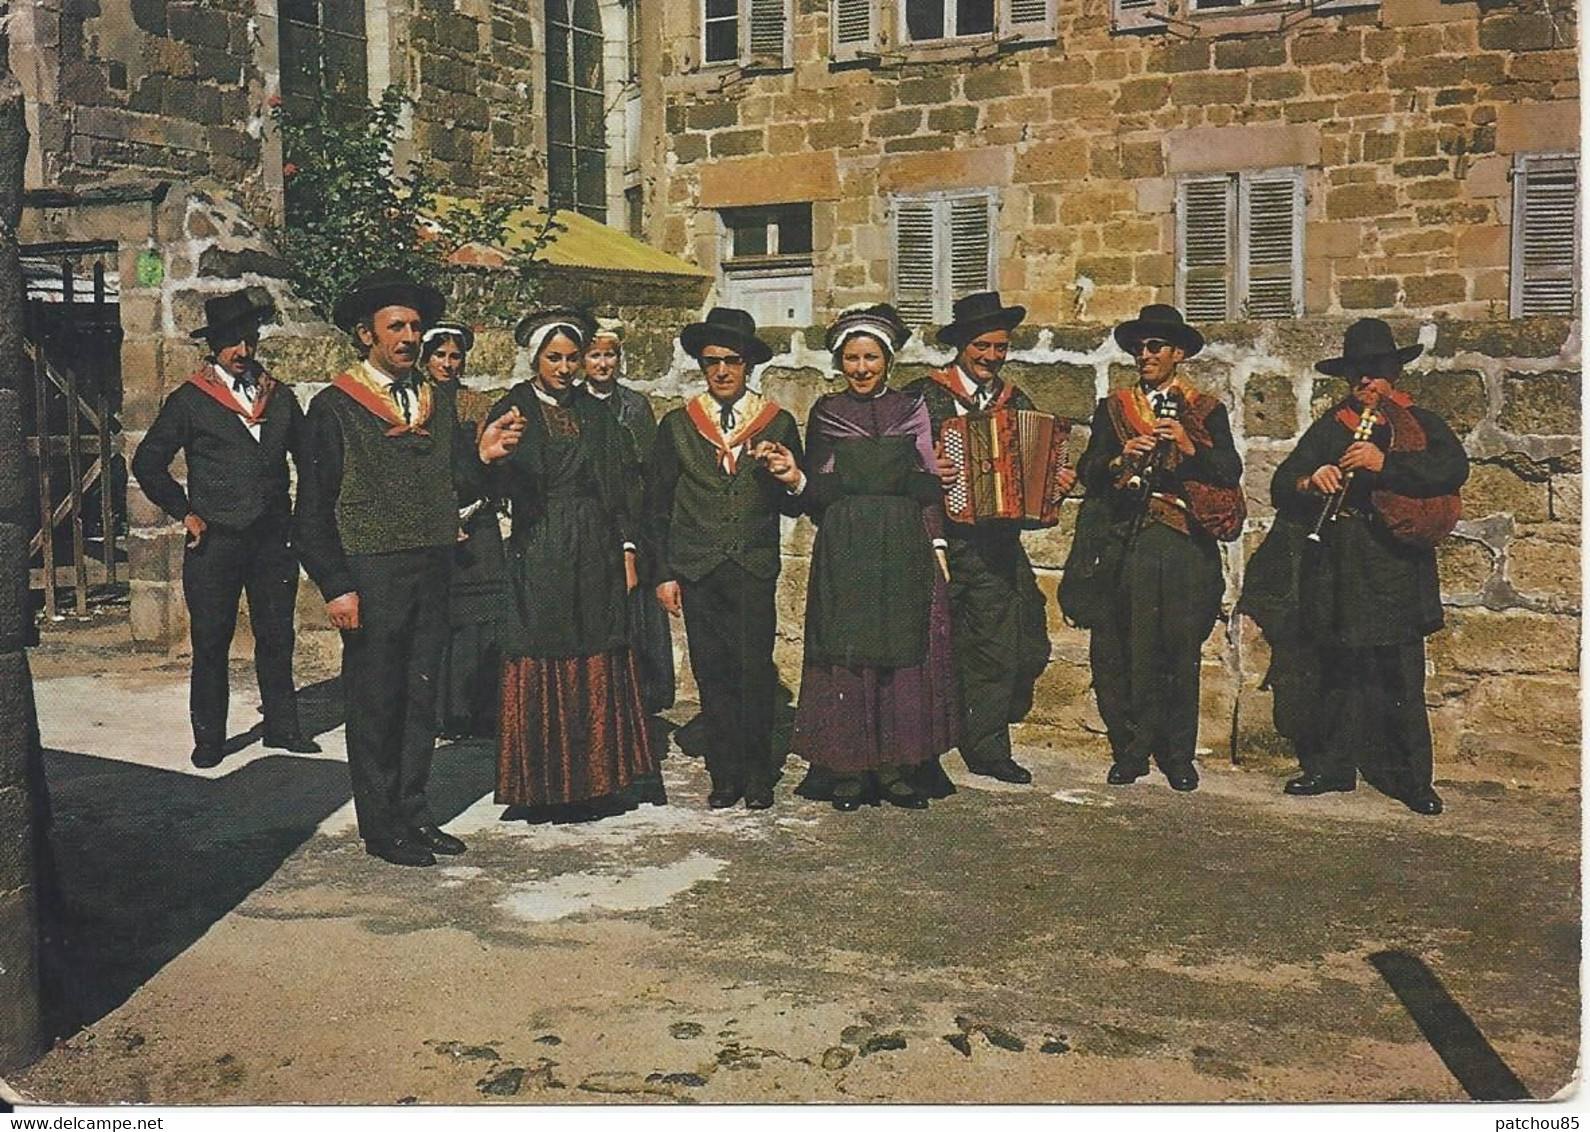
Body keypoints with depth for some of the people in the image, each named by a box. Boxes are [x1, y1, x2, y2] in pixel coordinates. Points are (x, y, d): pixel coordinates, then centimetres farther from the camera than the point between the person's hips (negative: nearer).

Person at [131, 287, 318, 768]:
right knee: (210, 642, 3)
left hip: (273, 538, 3)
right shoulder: (190, 400, 0)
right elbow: (148, 462, 4)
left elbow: (307, 457, 19)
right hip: (215, 541, -3)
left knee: (277, 636, 8)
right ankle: (208, 738, 14)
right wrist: (183, 512, -2)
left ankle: (281, 726, 20)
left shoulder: (279, 396, 10)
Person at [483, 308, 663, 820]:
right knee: (541, 670, -2)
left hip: (596, 557, 3)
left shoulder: (596, 414, 11)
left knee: (599, 668, 5)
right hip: (540, 558, -3)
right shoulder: (514, 410, 0)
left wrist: (627, 553, 5)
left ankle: (599, 777, 14)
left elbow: (619, 489, 11)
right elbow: (500, 488, -13)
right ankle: (542, 786, 5)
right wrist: (492, 457, -35)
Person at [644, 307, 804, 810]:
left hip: (755, 567, -1)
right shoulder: (677, 425, 9)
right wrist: (664, 573, 5)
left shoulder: (779, 424, 8)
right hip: (698, 570, 1)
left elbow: (795, 505, 10)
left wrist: (786, 477, -13)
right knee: (712, 675, 3)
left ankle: (758, 777, 9)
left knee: (755, 673, -4)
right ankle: (725, 775, 13)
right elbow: (658, 506, 11)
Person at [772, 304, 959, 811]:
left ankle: (900, 770, 10)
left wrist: (938, 545, 1)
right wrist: (796, 478, -15)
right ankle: (848, 772, 7)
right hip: (845, 550, -1)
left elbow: (929, 486, 8)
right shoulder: (825, 413, 7)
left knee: (905, 654, 2)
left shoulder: (911, 409, 9)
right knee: (846, 655, -1)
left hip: (905, 550, 1)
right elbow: (819, 495, 5)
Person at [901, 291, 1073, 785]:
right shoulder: (925, 395, 1)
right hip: (938, 538, -4)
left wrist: (1057, 482, 0)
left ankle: (986, 745, 19)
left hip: (996, 545, 4)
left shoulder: (1017, 402, 15)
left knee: (1000, 648, 2)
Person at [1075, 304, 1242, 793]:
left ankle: (1178, 756, 9)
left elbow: (1231, 472, 2)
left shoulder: (1207, 411, 14)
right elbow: (1088, 472, 7)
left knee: (1182, 651, 0)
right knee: (1129, 650, -4)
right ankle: (1131, 752, 5)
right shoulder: (1113, 408, 17)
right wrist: (1120, 459, -12)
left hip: (1188, 544, 0)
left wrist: (1189, 446, -13)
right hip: (1130, 544, 1)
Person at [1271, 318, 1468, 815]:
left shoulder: (1421, 423, 11)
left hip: (1398, 563, -2)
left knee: (1402, 673, -4)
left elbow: (1454, 468, -9)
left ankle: (1413, 778, 3)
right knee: (1342, 668, 7)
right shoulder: (1329, 428, 17)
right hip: (1338, 565, 3)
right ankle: (1334, 766, 16)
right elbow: (1280, 487, 10)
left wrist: (1386, 464, -20)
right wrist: (1310, 482, -13)